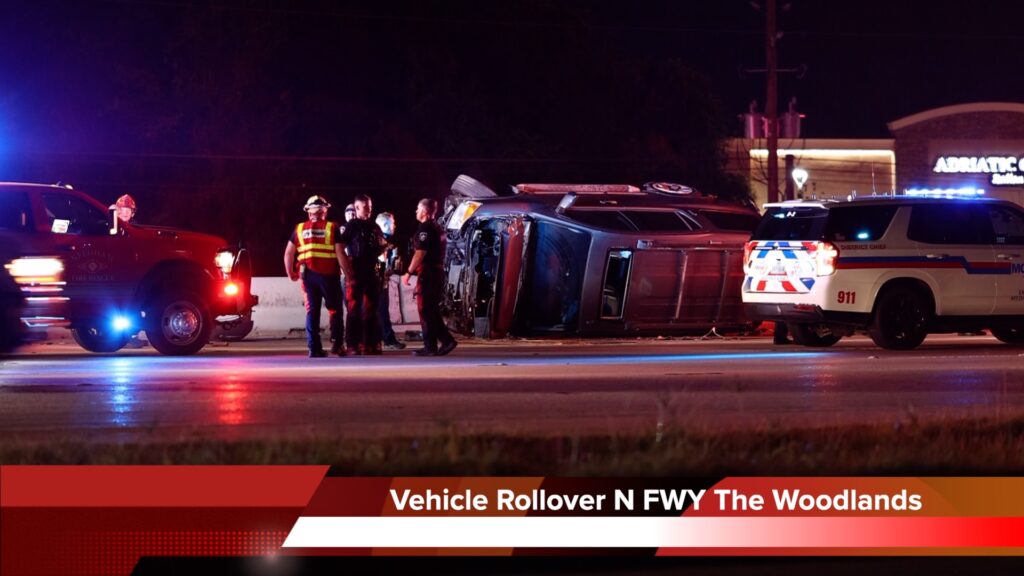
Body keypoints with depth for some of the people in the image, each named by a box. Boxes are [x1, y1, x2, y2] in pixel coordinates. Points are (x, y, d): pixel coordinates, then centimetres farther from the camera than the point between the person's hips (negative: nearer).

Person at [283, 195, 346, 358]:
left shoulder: (300, 229, 8)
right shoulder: (332, 228, -1)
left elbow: (289, 253, 5)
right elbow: (340, 253, -7)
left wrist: (290, 273, 15)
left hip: (308, 275, 3)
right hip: (329, 275, -3)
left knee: (312, 311, 8)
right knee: (335, 309, 11)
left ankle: (314, 348, 4)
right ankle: (337, 343, 1)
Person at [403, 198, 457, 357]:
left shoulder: (425, 228, -12)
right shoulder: (438, 228, 17)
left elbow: (420, 253, -19)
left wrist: (409, 273, -18)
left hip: (427, 272, -9)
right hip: (438, 271, 9)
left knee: (425, 310, -4)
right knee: (433, 311, 14)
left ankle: (430, 347, -4)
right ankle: (447, 340, 8)